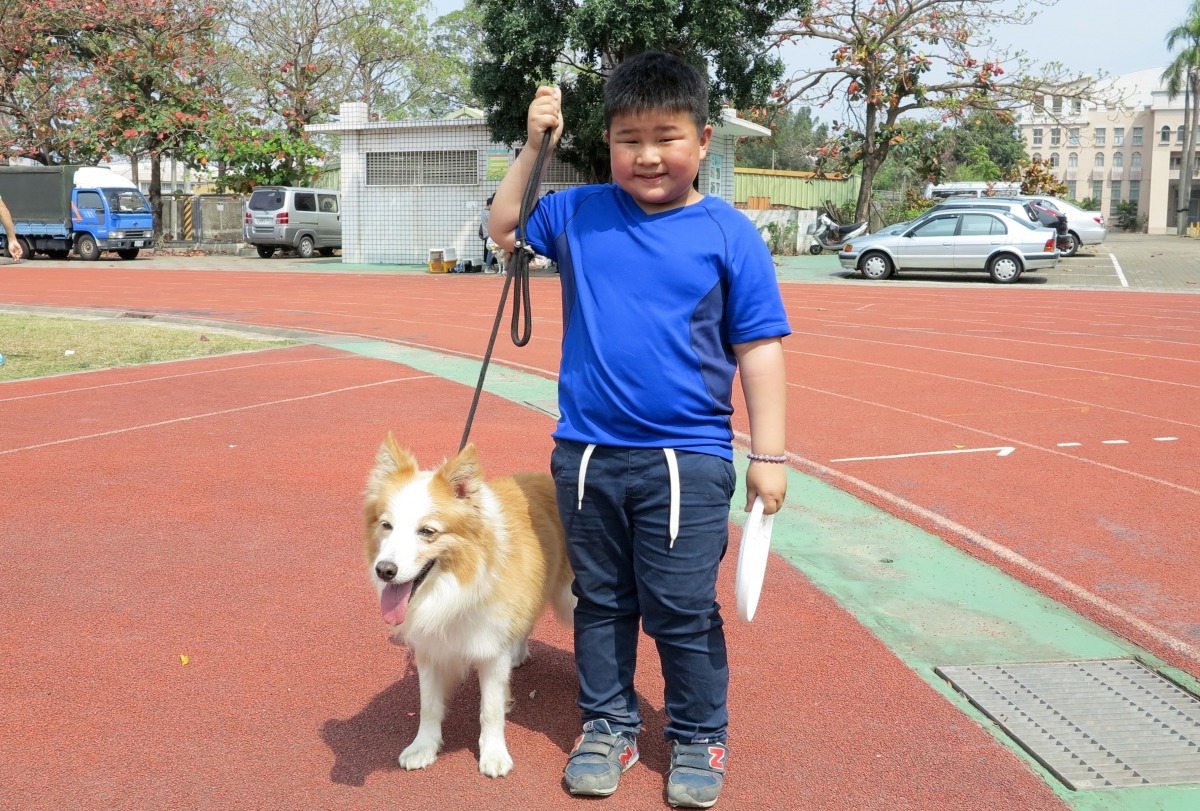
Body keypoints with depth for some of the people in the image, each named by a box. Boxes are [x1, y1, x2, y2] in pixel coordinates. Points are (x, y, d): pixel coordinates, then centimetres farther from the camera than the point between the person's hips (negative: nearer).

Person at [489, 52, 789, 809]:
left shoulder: (728, 234, -4)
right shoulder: (578, 213, 3)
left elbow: (758, 349, -3)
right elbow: (505, 229, 19)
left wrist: (769, 455, -5)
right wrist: (533, 148, 6)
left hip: (685, 460, -3)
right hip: (586, 454, 3)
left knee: (683, 610, 5)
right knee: (602, 601, 15)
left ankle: (700, 738, 24)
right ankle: (608, 725, 32)